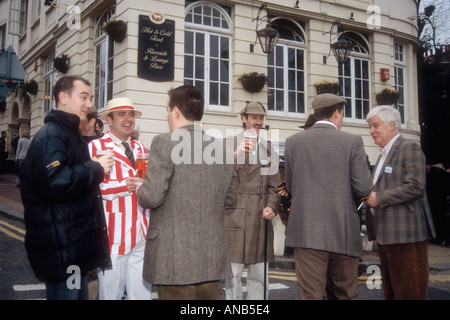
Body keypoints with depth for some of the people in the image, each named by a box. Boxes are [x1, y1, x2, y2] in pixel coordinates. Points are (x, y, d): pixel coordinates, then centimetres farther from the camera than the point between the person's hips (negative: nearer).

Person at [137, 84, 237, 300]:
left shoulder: (165, 143, -12)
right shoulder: (222, 147, 6)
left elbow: (150, 198, -16)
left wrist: (139, 189, 5)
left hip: (174, 258, -5)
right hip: (212, 258, 6)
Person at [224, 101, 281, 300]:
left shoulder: (269, 149, 15)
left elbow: (274, 185, 13)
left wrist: (272, 207, -4)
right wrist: (236, 154, -21)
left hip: (260, 218, 4)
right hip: (234, 215, -3)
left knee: (259, 276, 9)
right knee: (233, 274, -1)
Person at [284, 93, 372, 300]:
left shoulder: (293, 141, 4)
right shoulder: (352, 142, -3)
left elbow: (291, 188, 10)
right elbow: (363, 189, -6)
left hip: (306, 232, 1)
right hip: (343, 232, -1)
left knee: (311, 294, 4)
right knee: (347, 294, 14)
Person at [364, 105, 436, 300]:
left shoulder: (410, 148, -8)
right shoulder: (384, 154, 20)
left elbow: (415, 187, -19)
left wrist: (379, 198, -17)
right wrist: (370, 198, 7)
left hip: (405, 235, -9)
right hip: (386, 236, 9)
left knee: (408, 293, -4)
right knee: (390, 292, 14)